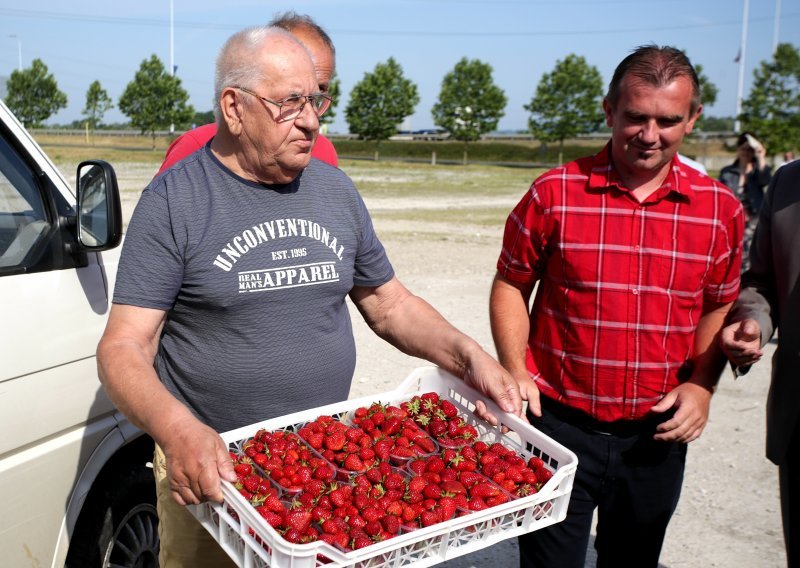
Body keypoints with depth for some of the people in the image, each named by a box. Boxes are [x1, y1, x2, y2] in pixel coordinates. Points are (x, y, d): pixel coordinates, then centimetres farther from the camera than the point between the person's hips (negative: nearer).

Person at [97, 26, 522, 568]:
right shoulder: (174, 199, -10)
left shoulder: (335, 189, 4)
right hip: (212, 467, -4)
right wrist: (176, 429, -32)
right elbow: (124, 347, -13)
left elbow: (390, 304, 10)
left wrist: (468, 355, -6)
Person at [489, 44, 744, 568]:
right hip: (559, 424, -2)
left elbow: (717, 308, 10)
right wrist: (515, 372, -10)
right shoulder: (554, 193, -8)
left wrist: (700, 386, -4)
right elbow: (511, 286, 1)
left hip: (657, 435, 3)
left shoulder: (720, 210, -1)